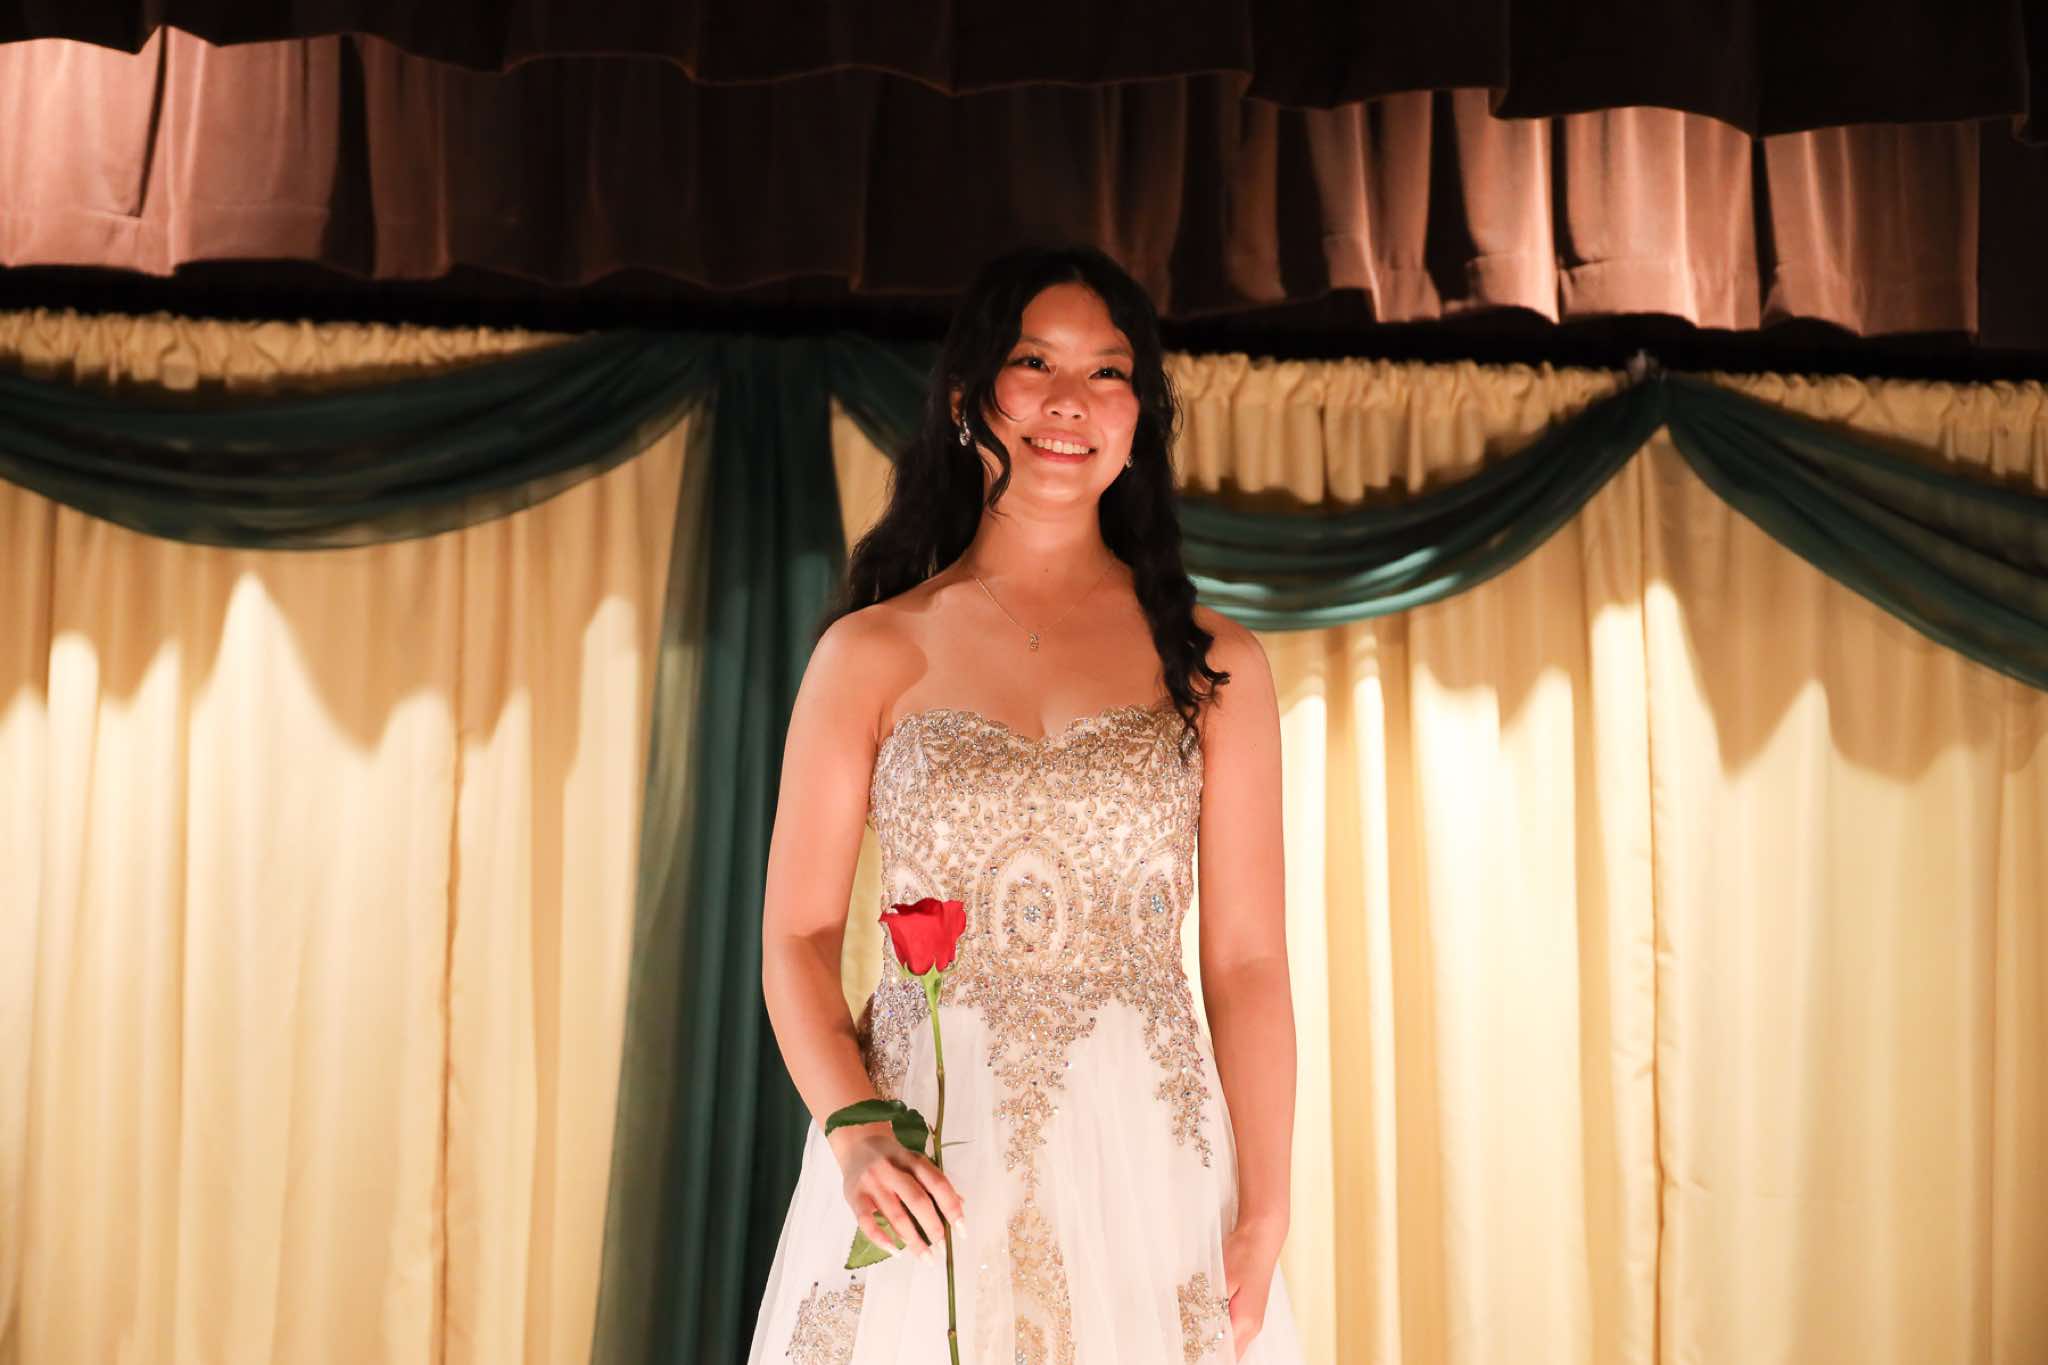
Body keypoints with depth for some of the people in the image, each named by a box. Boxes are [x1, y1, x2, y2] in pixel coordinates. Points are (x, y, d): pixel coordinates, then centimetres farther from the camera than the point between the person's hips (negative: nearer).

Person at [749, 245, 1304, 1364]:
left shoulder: (1214, 665, 5)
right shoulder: (873, 653, 4)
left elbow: (1247, 961, 2)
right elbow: (799, 937, 3)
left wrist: (1263, 1221, -7)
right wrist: (855, 1134, -14)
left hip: (1148, 1166, 1)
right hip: (927, 1167, 0)